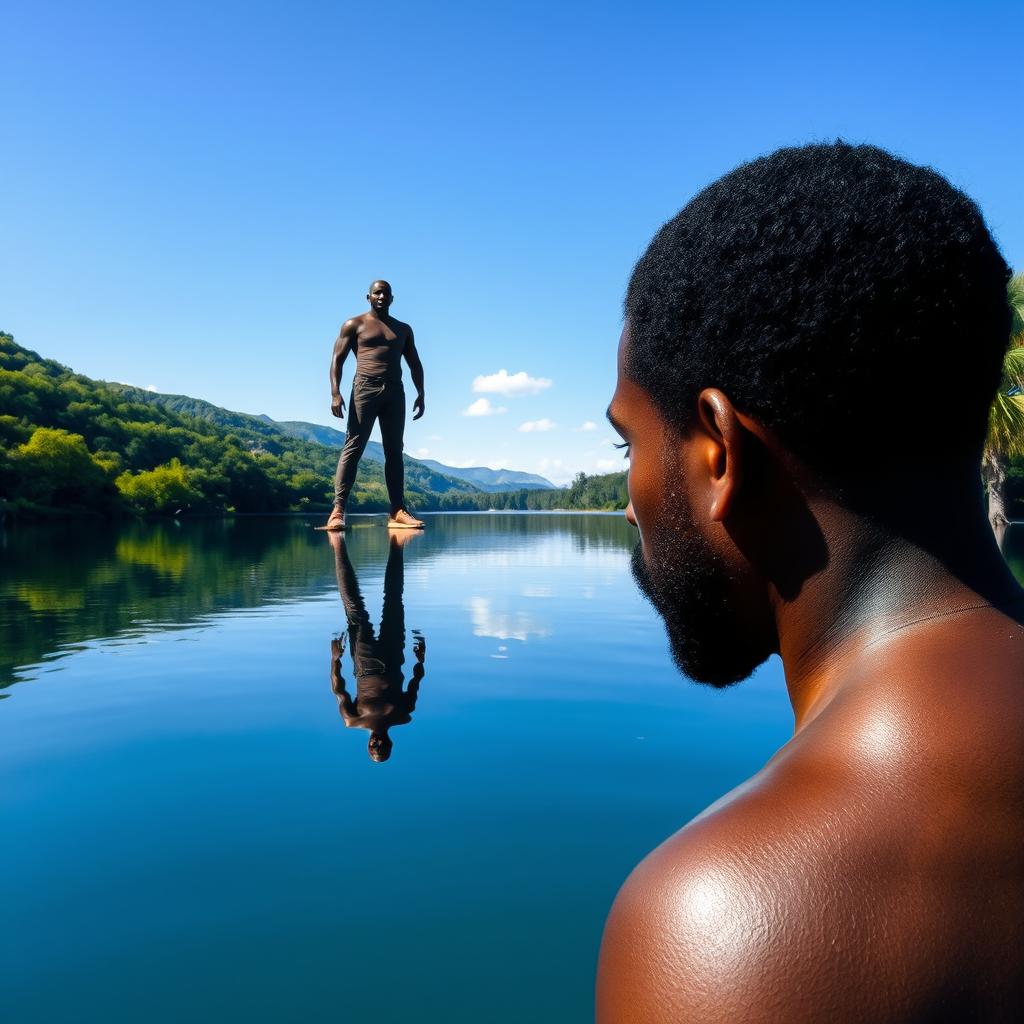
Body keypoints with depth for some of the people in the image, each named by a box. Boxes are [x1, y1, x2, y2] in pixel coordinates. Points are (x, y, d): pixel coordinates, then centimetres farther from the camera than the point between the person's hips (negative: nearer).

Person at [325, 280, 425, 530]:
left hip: (395, 391, 4)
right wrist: (335, 393, -12)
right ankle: (338, 509, -17)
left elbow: (414, 364, 20)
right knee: (353, 446, -12)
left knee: (394, 450, 0)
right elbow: (337, 359, 2)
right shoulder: (354, 325, 9)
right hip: (365, 388, -4)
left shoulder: (403, 329, 20)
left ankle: (397, 511, 0)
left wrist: (420, 394, 6)